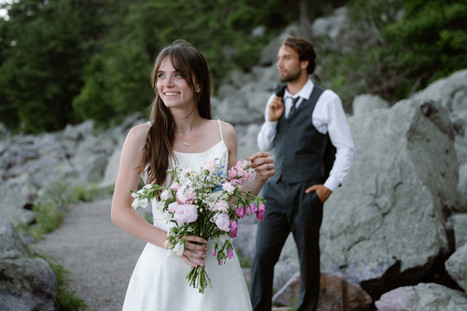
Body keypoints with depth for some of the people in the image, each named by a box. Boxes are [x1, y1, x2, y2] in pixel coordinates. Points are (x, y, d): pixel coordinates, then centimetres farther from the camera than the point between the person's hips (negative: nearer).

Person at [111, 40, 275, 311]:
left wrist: (259, 179, -7)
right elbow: (120, 211, -5)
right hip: (163, 265, -2)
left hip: (217, 265, 3)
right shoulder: (142, 136, -7)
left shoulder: (224, 134, 1)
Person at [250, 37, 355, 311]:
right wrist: (271, 120, 0)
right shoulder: (276, 101, 11)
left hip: (306, 193, -4)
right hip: (276, 190, 5)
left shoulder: (326, 100, -5)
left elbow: (346, 148, -4)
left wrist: (329, 186, -8)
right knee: (263, 256, -3)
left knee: (308, 260, 7)